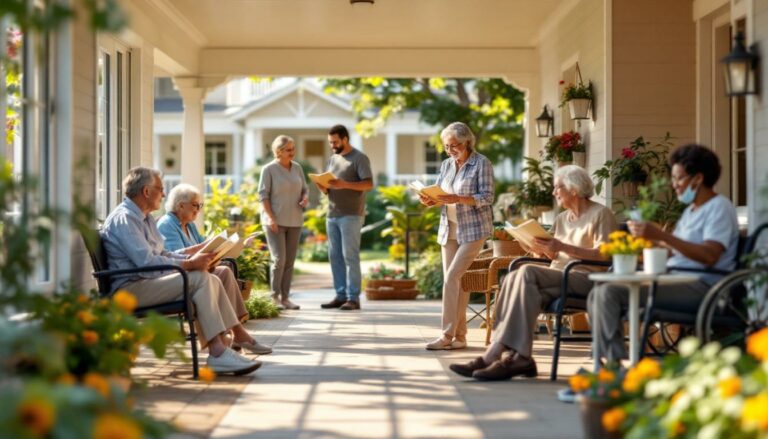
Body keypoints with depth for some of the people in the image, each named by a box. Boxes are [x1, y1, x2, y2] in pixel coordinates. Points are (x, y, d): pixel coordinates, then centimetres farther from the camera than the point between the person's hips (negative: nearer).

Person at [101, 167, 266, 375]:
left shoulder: (144, 218, 20)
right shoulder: (124, 218, -14)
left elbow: (162, 254, 22)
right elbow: (147, 263, -24)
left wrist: (192, 258, 5)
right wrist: (189, 264, -19)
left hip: (148, 280, 10)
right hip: (130, 288, -10)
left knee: (212, 280, -3)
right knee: (199, 279, -24)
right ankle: (217, 353, -29)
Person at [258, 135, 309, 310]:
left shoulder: (297, 168, 9)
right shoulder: (269, 169, -6)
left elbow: (304, 189, 17)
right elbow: (263, 195, -8)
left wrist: (305, 198, -6)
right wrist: (270, 217, -17)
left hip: (294, 221, 5)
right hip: (275, 221, -5)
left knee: (290, 261, 6)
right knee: (279, 259, -12)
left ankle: (285, 297, 12)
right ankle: (274, 297, -2)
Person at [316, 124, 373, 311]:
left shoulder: (359, 158, -2)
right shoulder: (332, 159, 18)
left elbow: (369, 184, -12)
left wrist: (345, 185, -23)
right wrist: (322, 187, -5)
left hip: (351, 215, -7)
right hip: (332, 215, 7)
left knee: (350, 256, -7)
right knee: (335, 256, 5)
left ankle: (353, 298, -5)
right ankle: (341, 296, 10)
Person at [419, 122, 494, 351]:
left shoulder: (481, 164, -7)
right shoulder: (446, 165, 12)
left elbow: (487, 197, -13)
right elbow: (438, 195, 14)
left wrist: (457, 199, -25)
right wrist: (430, 200, -10)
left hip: (473, 229, -6)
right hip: (449, 229, 6)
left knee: (452, 277, -15)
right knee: (455, 281, 5)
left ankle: (448, 334, -10)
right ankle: (459, 335, 11)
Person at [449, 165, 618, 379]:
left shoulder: (601, 214, 1)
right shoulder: (562, 218, 24)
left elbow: (605, 256, -13)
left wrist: (563, 247, -19)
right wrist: (541, 248, -4)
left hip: (586, 278, -7)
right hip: (558, 276, 7)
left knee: (527, 273, -30)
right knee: (514, 278, -24)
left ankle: (493, 355, -34)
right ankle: (517, 357, -35)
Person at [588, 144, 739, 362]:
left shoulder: (719, 207, -5)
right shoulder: (691, 210, 24)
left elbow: (709, 256, -22)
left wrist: (660, 235, -25)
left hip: (699, 287, -10)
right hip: (675, 281, 10)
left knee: (610, 293, -23)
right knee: (599, 294, 1)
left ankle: (614, 363, -18)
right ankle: (605, 361, -4)